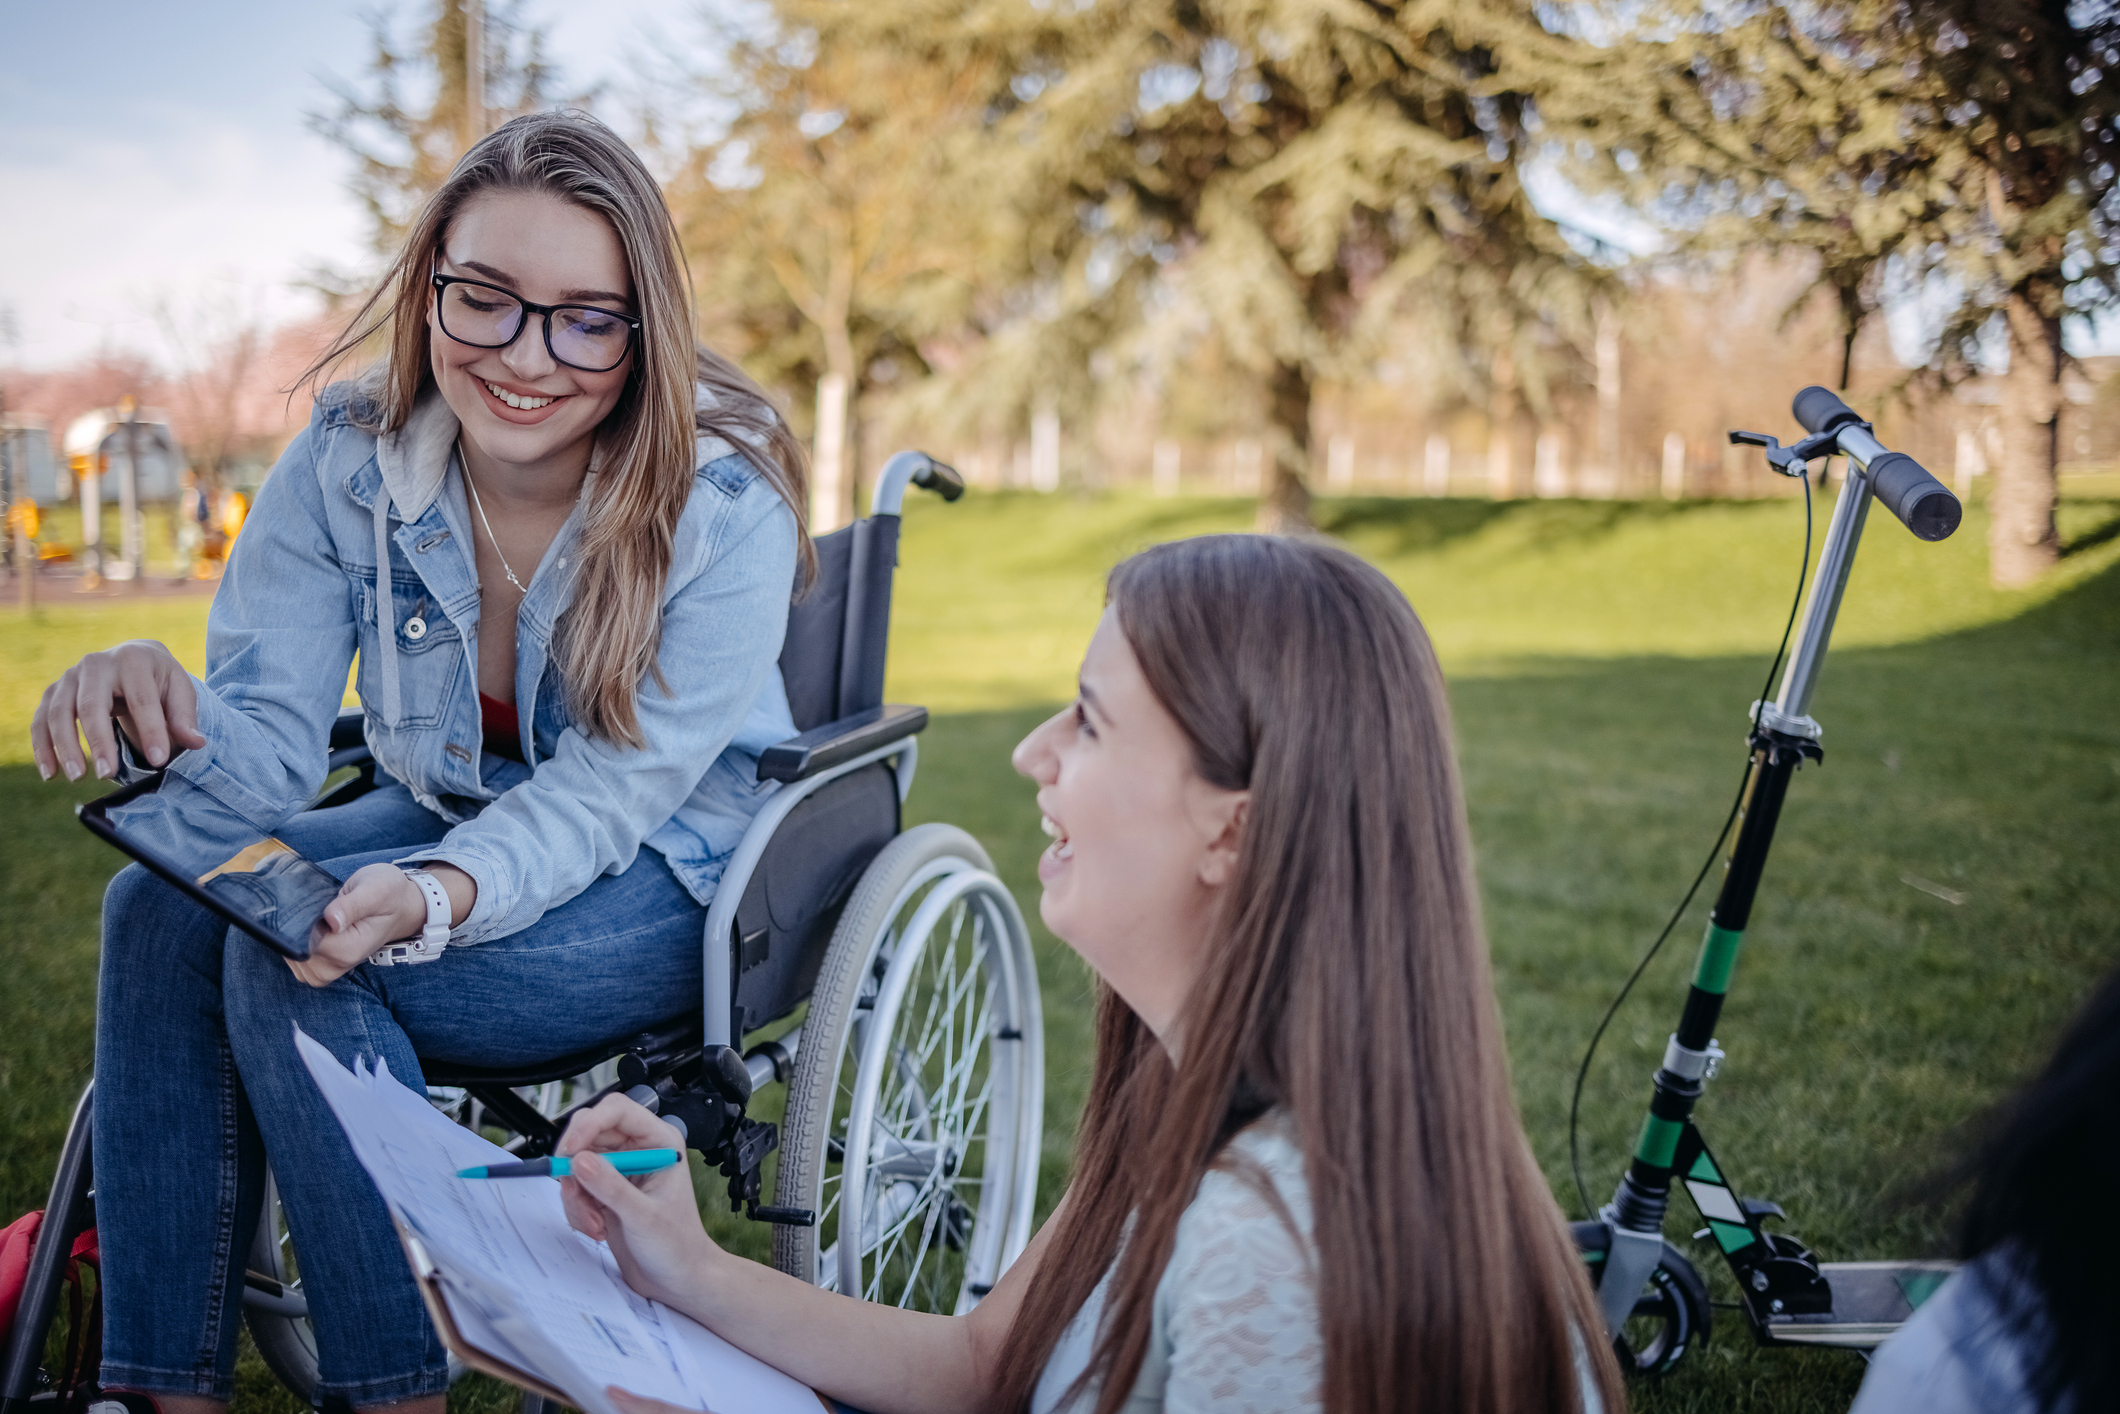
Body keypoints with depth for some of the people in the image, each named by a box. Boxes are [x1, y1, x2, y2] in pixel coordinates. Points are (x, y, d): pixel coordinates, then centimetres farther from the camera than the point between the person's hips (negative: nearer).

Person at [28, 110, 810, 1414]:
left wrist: (436, 899, -44)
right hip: (454, 817, 5)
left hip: (676, 878, -5)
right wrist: (168, 714, -38)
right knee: (160, 905, -20)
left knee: (291, 957, -26)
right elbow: (272, 742, -13)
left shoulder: (726, 504, -24)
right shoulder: (349, 460, -11)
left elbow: (605, 796, -25)